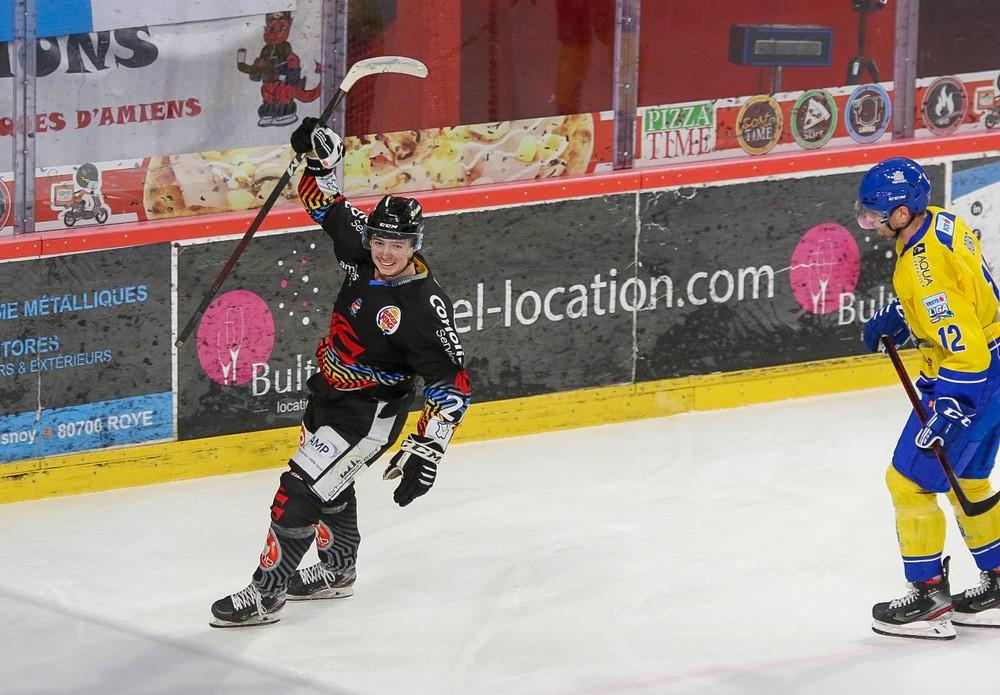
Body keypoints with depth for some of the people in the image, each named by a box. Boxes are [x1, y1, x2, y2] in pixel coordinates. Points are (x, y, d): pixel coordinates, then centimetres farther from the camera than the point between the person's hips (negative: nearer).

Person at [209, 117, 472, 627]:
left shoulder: (424, 307, -28)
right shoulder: (362, 255, -9)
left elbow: (452, 383, -27)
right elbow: (326, 206, 8)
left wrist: (426, 450, -32)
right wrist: (319, 157, -10)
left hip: (368, 414, -8)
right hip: (327, 394, 8)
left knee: (301, 489, -13)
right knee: (329, 481, 26)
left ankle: (265, 594, -3)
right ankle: (337, 571, 48)